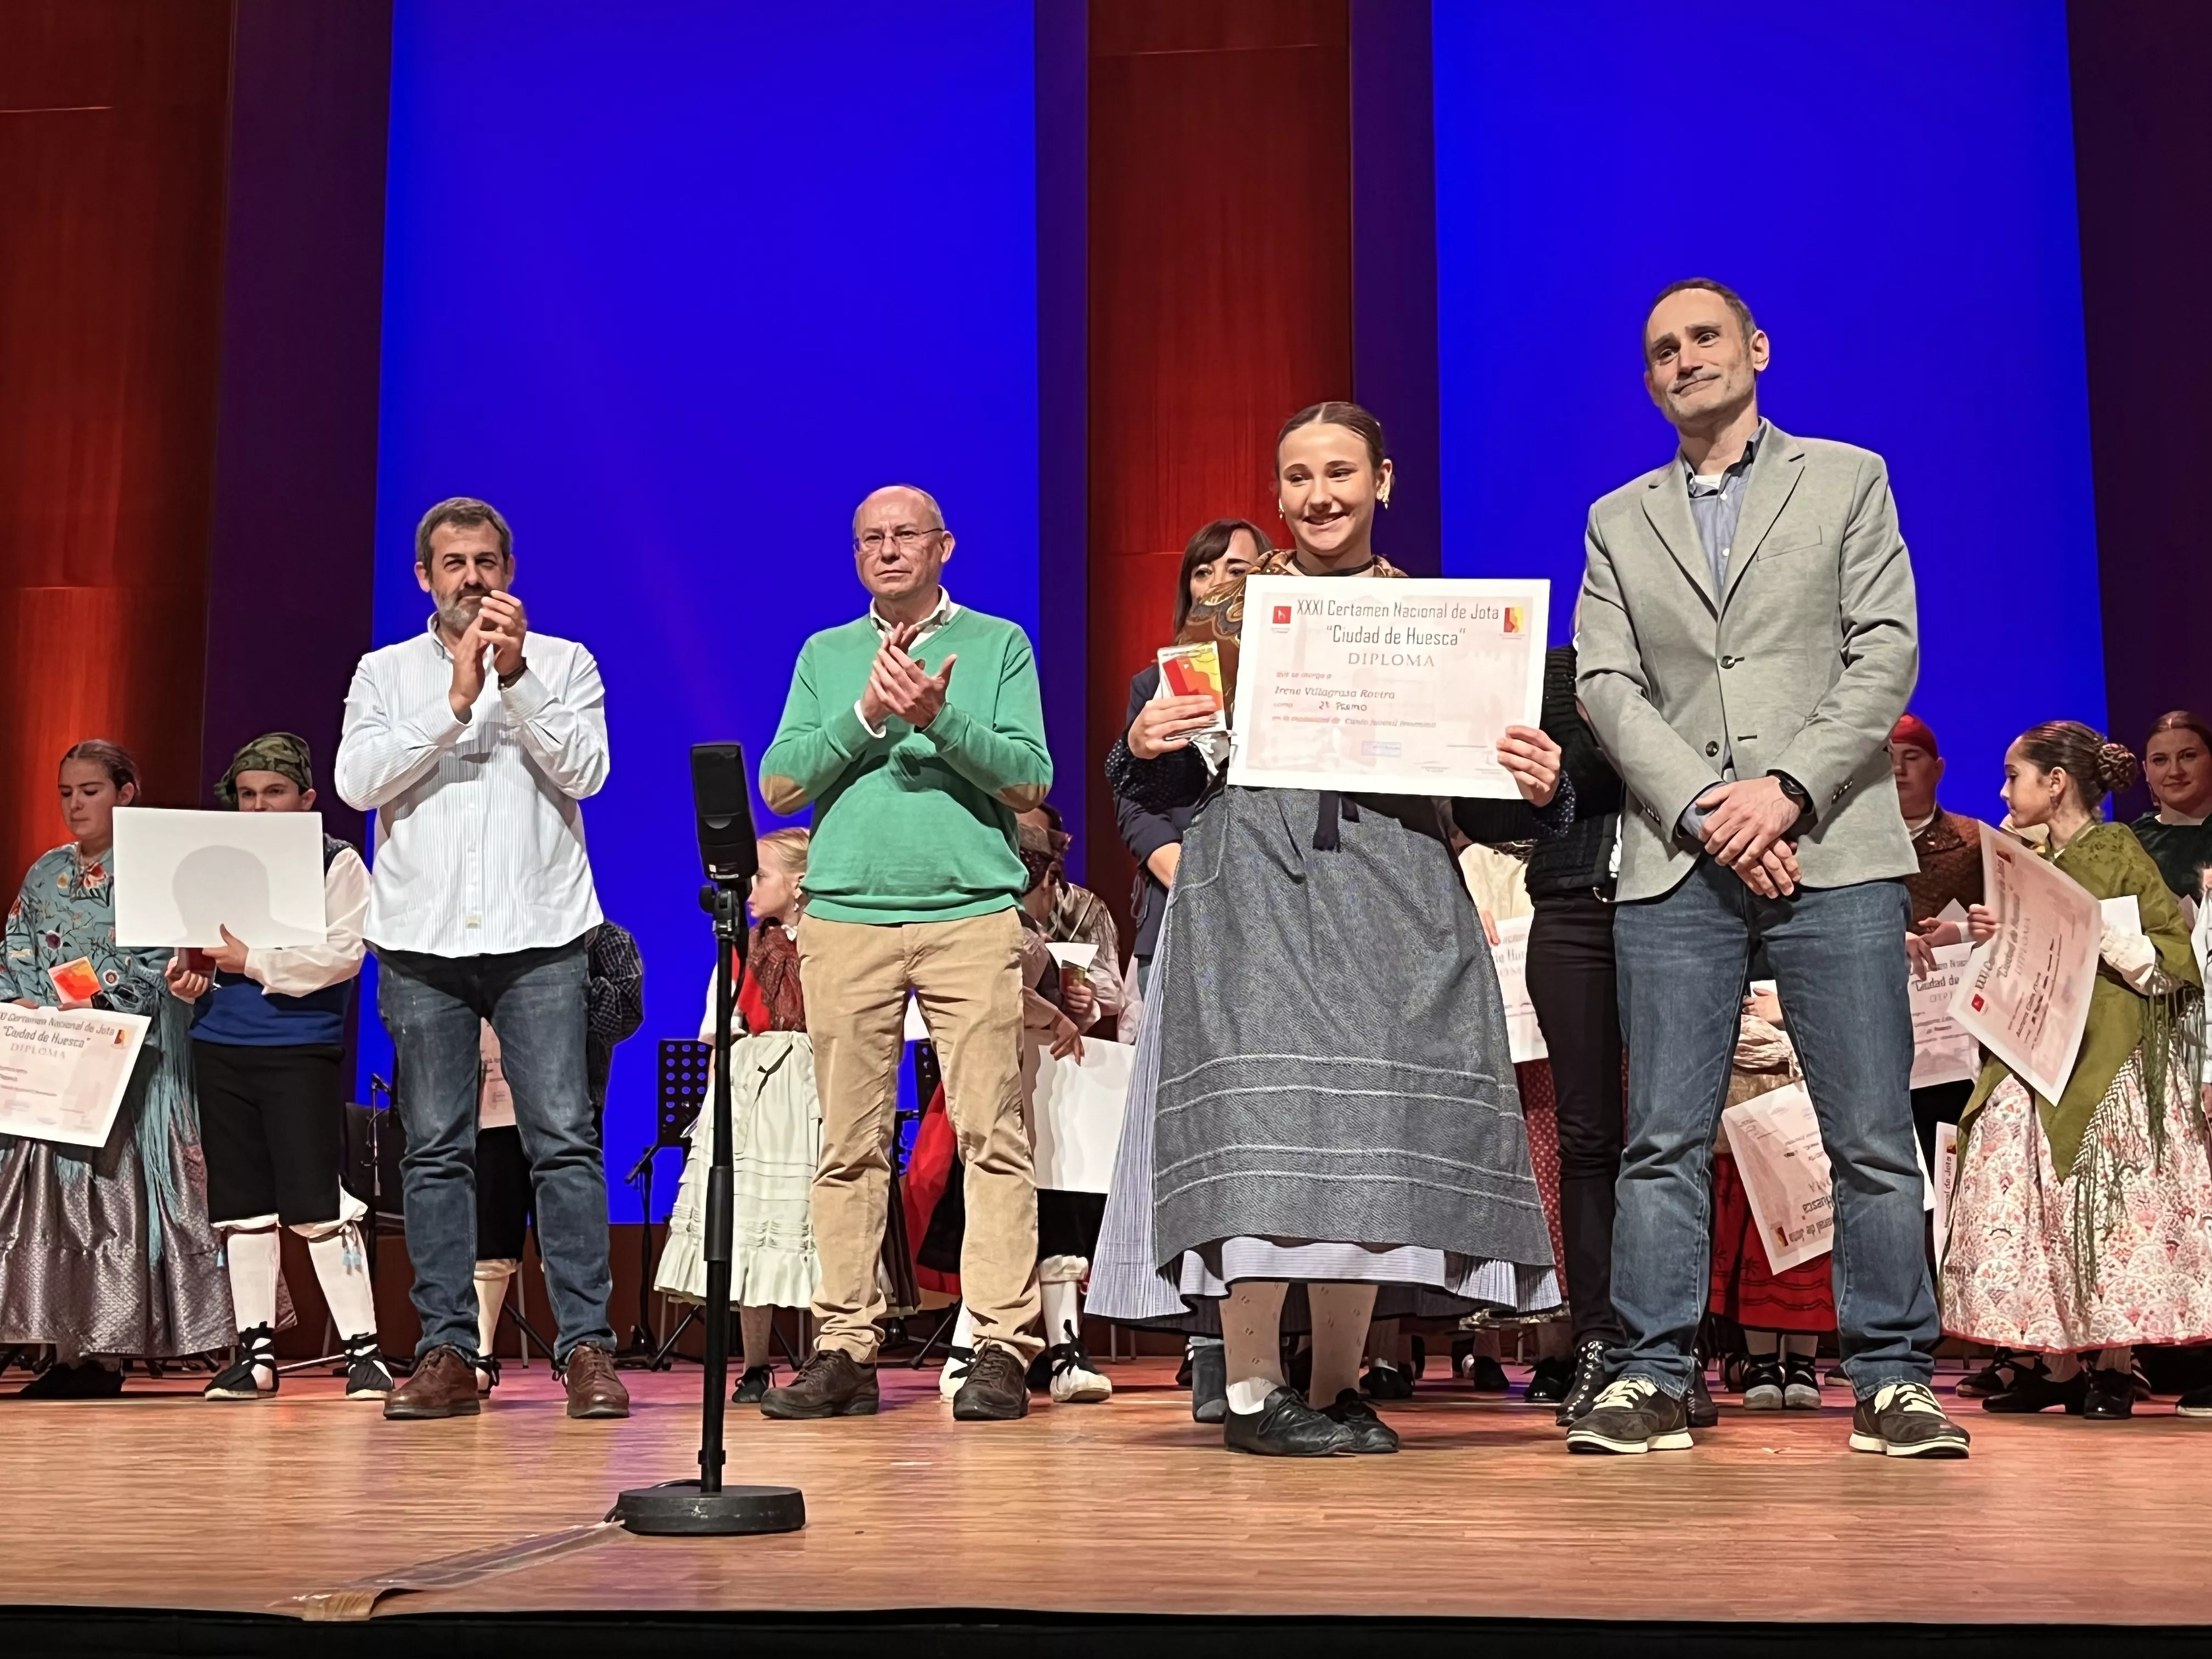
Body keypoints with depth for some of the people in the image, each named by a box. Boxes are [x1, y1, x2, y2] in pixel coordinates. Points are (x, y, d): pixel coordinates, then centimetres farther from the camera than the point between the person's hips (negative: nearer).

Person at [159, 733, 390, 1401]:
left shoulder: (337, 862, 0)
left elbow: (344, 953, -11)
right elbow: (198, 943, 17)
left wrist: (251, 961, -15)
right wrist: (188, 976, -6)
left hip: (303, 1052, -5)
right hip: (221, 1048, 5)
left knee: (318, 1204, -7)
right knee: (241, 1205, 9)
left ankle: (363, 1350, 0)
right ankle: (256, 1351, 17)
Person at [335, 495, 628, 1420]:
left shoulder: (562, 663, 11)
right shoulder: (385, 674, 14)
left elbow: (585, 770, -5)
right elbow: (358, 782, -2)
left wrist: (515, 675, -12)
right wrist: (455, 702, -9)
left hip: (540, 934, -2)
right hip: (420, 937, 2)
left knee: (564, 1138, -7)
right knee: (435, 1148, 2)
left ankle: (586, 1346, -4)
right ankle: (447, 1352, 8)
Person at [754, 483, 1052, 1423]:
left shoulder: (997, 645, 12)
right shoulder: (825, 657, 18)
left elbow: (1030, 783, 1)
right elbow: (779, 787, 7)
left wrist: (940, 720, -13)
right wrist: (865, 717, -5)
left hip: (974, 914, -2)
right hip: (846, 918, 2)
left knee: (992, 1134, -7)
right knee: (850, 1143, 2)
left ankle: (1002, 1349, -5)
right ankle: (846, 1349, 7)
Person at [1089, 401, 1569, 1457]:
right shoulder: (1226, 618, 12)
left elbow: (1481, 808, 11)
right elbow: (1167, 788, 12)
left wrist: (1537, 791, -9)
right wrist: (1145, 748, -9)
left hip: (1392, 892, 1)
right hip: (1252, 887, -1)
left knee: (1373, 1132, -3)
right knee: (1263, 1114, -12)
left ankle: (1335, 1392, 10)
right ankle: (1253, 1393, -6)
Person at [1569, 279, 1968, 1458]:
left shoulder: (1847, 480, 13)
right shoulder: (1619, 521, 17)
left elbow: (1886, 654, 2)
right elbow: (1606, 686, 5)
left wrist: (1788, 788, -11)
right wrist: (1705, 810, -10)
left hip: (1835, 851, -1)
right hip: (1675, 865, 2)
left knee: (1872, 1132, -2)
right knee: (1664, 1136, -1)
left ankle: (1892, 1380, 6)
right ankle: (1652, 1379, 4)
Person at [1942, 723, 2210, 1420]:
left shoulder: (2117, 853, -5)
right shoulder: (2029, 861, 14)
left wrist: (2102, 935, -20)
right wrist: (1992, 935, 4)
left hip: (2106, 1063, -7)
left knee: (2104, 1204, -5)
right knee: (2037, 1209, 4)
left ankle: (2113, 1368, 3)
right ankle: (2059, 1364, 11)